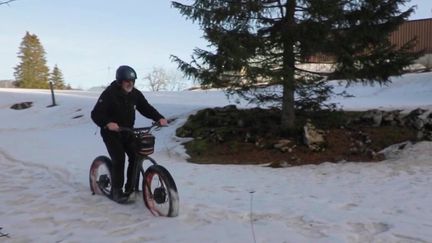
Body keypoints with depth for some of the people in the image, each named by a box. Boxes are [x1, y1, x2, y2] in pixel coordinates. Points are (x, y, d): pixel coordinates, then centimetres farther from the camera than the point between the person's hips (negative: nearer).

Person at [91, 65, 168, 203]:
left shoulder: (135, 94, -4)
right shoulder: (109, 93, -20)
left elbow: (146, 108, -2)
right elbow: (96, 114, -24)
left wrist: (159, 118, -21)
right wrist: (108, 123, -43)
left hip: (127, 132, 5)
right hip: (111, 132, -5)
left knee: (136, 157, -6)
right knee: (119, 159, -17)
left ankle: (131, 188, 11)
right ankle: (116, 191, 1)